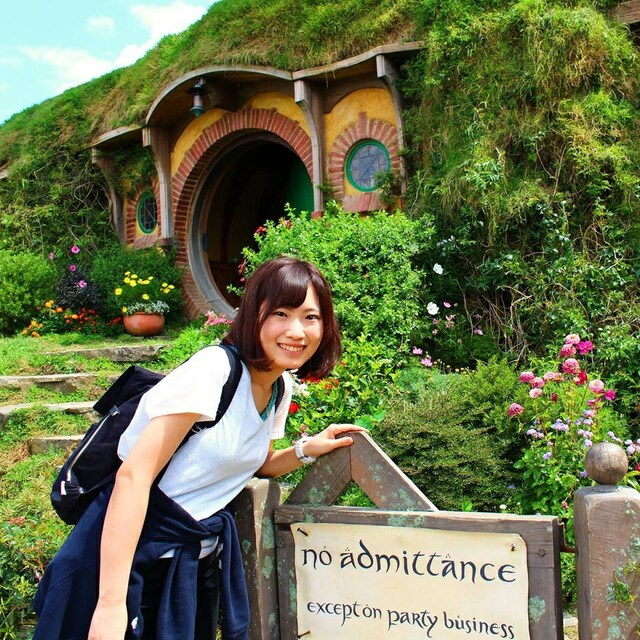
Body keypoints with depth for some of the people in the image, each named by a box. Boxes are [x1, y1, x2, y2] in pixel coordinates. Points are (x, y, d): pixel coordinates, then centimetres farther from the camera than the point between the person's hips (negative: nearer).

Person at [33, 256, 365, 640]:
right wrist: (111, 605, -30)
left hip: (199, 555, 7)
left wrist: (308, 450, 1)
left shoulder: (282, 388, 3)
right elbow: (134, 476, -26)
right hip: (134, 546, -7)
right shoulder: (214, 370, -21)